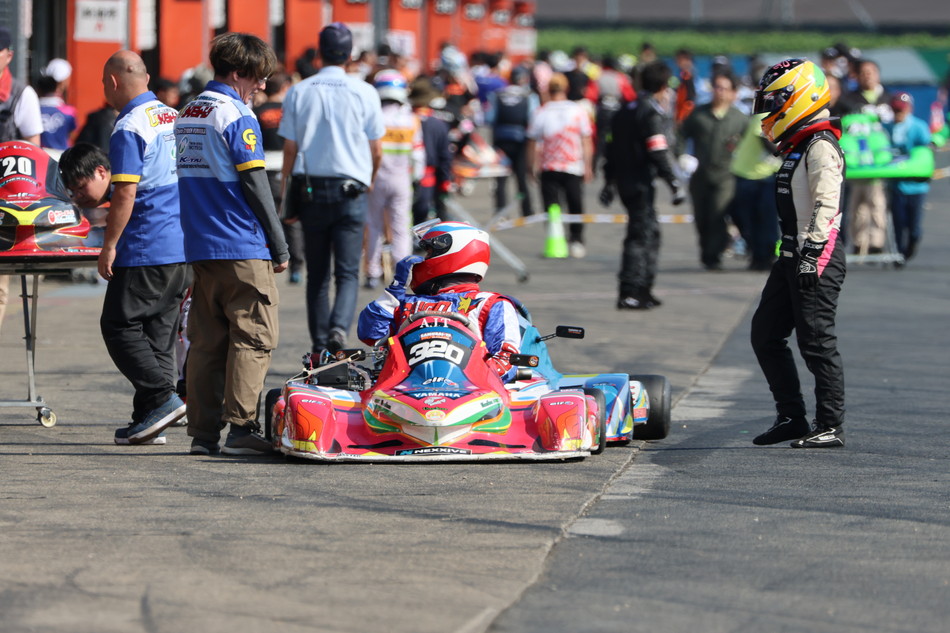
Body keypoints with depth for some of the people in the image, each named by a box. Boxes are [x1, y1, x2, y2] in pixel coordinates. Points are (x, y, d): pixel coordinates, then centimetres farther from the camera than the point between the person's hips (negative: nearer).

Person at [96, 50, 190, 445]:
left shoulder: (130, 128, -14)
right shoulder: (175, 118, 12)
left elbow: (125, 194, -19)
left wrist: (109, 246, -13)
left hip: (145, 250, -8)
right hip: (182, 247, 8)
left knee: (119, 325, -1)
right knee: (160, 330, 11)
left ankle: (162, 397, -11)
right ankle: (149, 417, 11)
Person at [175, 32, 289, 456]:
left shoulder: (186, 115, 14)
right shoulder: (236, 116, -11)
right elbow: (255, 184, -13)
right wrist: (280, 246, -8)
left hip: (199, 246, 8)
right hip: (242, 247, -8)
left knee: (207, 339, 8)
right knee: (254, 337, -4)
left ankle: (203, 433, 7)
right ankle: (241, 428, -9)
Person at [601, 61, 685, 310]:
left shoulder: (626, 111, 15)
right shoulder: (652, 113, -13)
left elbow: (612, 148, 20)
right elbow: (659, 153, -20)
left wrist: (609, 182, 27)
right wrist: (675, 184, -18)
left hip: (625, 181, 9)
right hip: (640, 183, -9)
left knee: (650, 232, 18)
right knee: (641, 235, -8)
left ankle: (643, 290, 23)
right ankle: (629, 293, -12)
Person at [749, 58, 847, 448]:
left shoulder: (820, 146, -13)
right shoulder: (796, 146, 18)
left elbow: (827, 206, -23)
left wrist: (812, 254, -29)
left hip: (818, 256, -10)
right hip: (793, 255, 11)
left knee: (817, 342, -7)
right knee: (765, 334, 11)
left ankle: (830, 427, -2)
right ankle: (791, 418, 17)